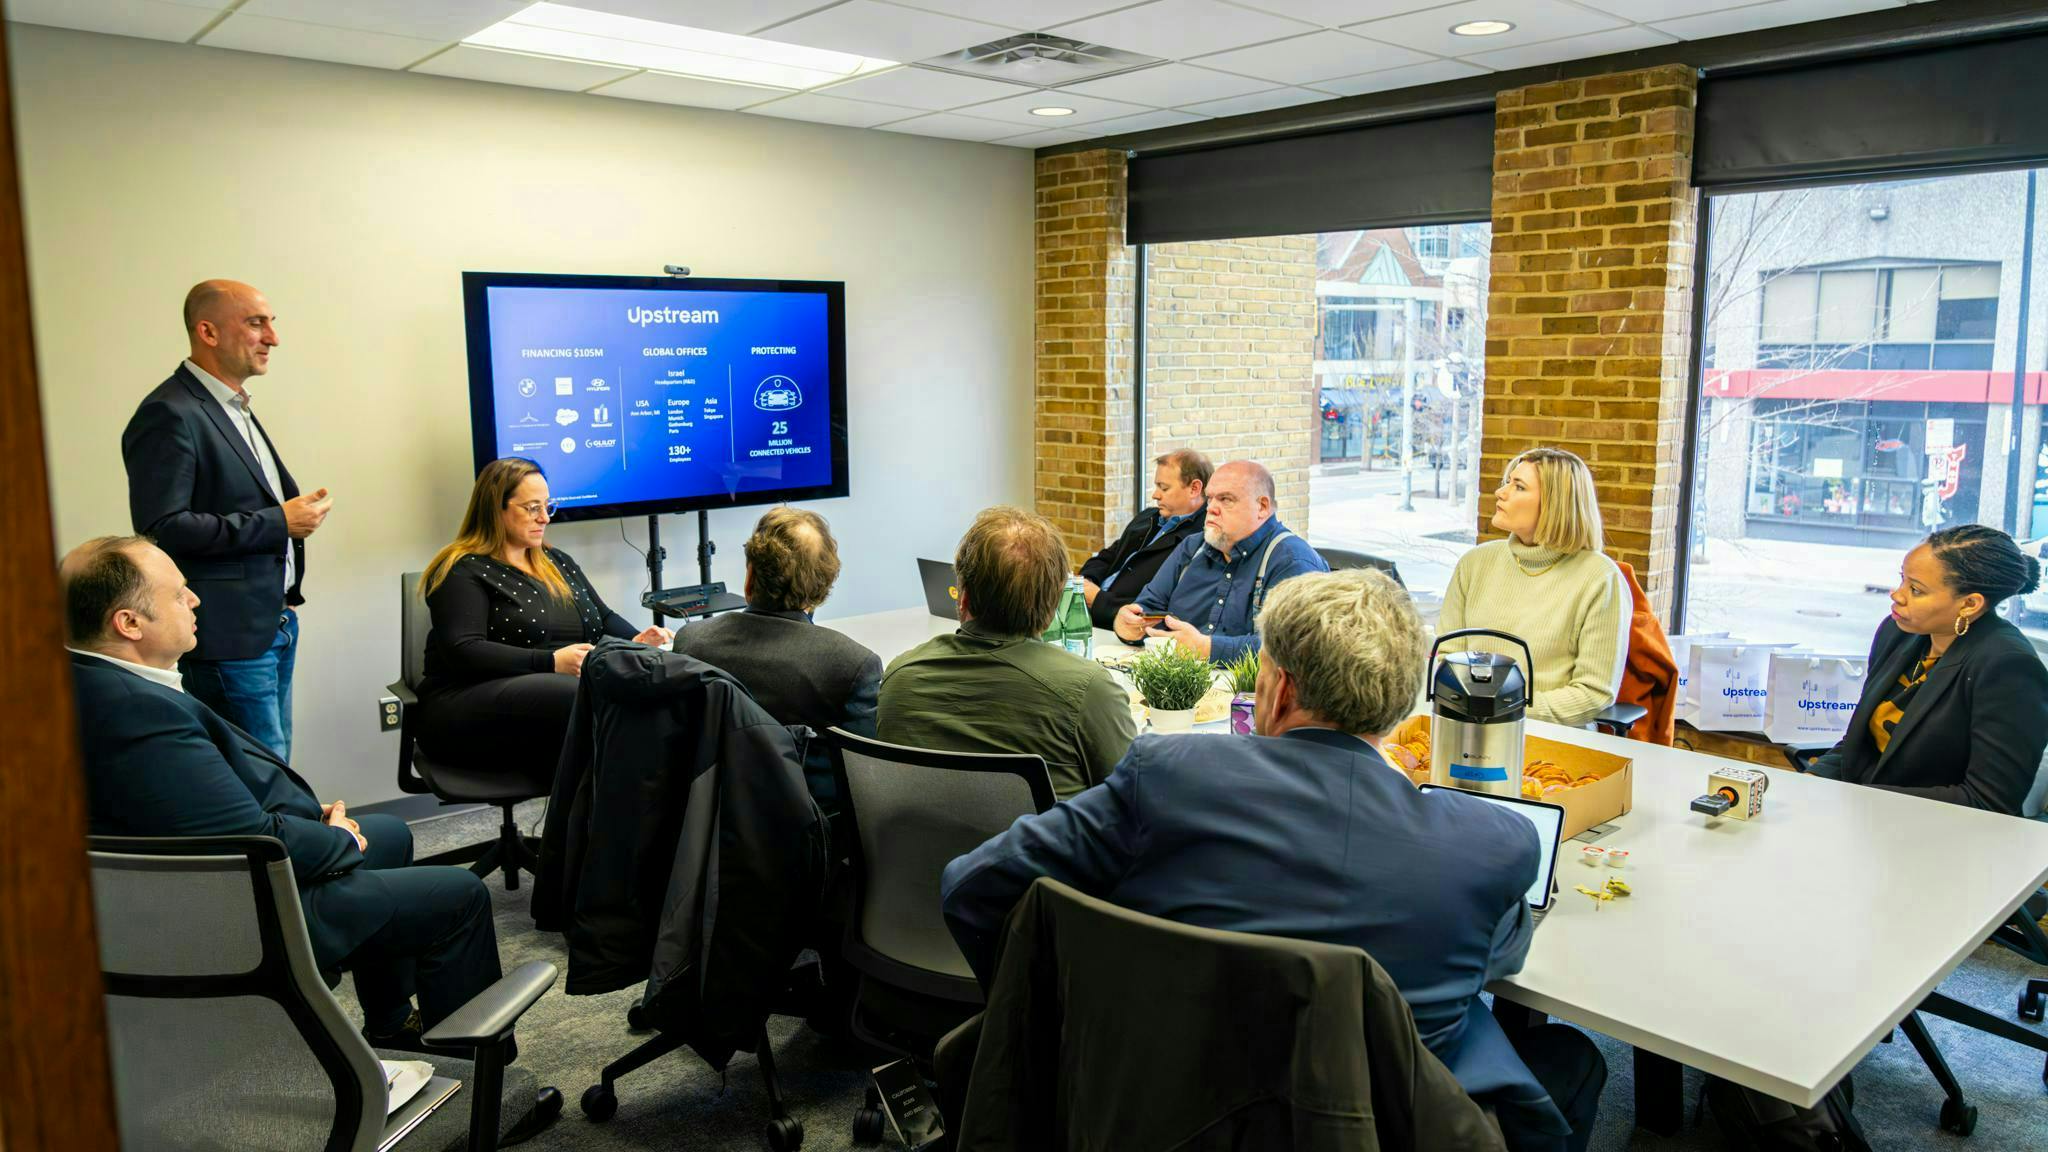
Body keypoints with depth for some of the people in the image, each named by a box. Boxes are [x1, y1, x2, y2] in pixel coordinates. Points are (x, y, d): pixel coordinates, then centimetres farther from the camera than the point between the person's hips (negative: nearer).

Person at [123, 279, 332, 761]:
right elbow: (161, 527, -21)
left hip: (275, 623, 9)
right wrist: (277, 522, -18)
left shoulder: (236, 408, 16)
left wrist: (297, 507, 9)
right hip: (229, 635, -9)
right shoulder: (169, 414, -14)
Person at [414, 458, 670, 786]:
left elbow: (604, 618, 29)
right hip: (476, 704, -6)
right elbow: (463, 652, -13)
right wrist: (551, 662, -22)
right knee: (579, 700, -39)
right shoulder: (463, 571, 1)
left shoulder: (557, 561, 23)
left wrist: (636, 640, 5)